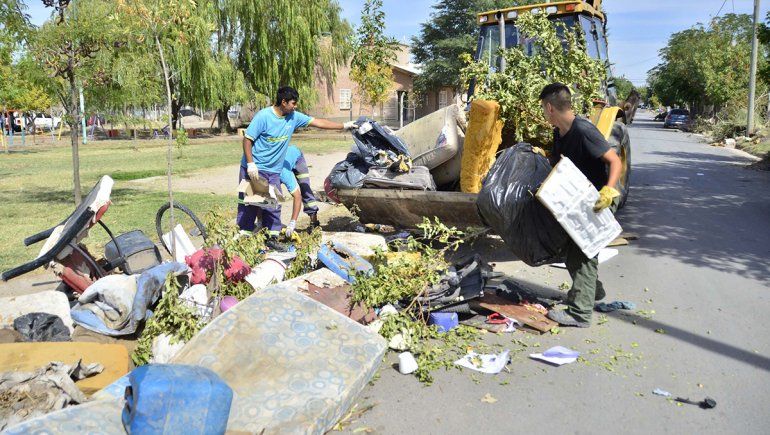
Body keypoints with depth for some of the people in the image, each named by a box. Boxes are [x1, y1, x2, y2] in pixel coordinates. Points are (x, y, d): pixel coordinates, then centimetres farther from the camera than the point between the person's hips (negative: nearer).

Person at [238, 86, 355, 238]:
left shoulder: (294, 117, 3)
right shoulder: (263, 116, -14)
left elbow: (318, 122, 7)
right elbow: (247, 139, -12)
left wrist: (344, 126, 5)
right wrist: (251, 164, -20)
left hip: (274, 171, 6)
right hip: (254, 170, -5)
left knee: (273, 208, 5)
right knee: (249, 207, -1)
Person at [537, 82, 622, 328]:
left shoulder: (583, 131, -25)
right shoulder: (559, 134, 4)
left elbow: (615, 161, -27)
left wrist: (608, 190, -39)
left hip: (598, 202, -9)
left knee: (583, 252, -8)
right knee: (574, 250, 19)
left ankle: (580, 313, -2)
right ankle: (593, 291, 40)